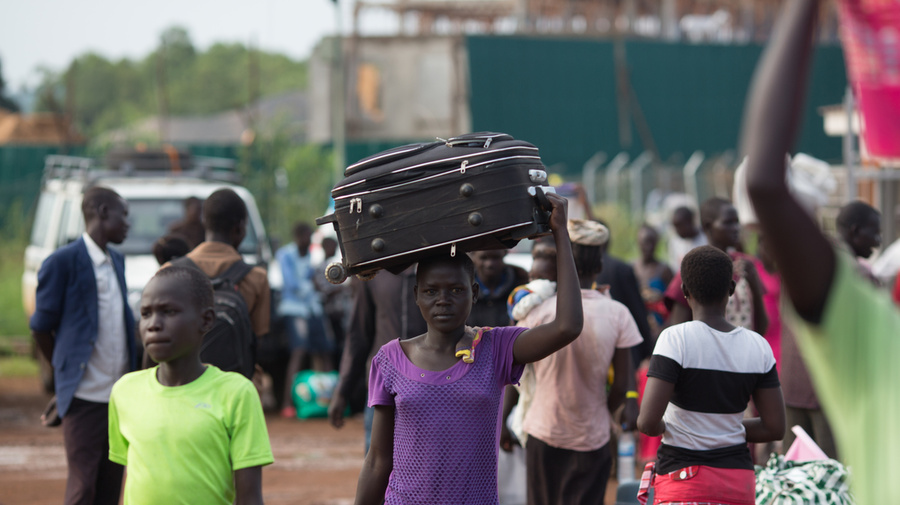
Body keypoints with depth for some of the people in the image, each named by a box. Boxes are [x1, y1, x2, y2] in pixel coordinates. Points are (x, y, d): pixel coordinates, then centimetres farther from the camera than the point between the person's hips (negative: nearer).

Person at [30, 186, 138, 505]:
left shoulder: (117, 262, 14)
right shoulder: (63, 262, -9)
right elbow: (41, 328, -3)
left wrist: (131, 377, 13)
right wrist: (66, 370, 7)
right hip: (85, 397, -6)